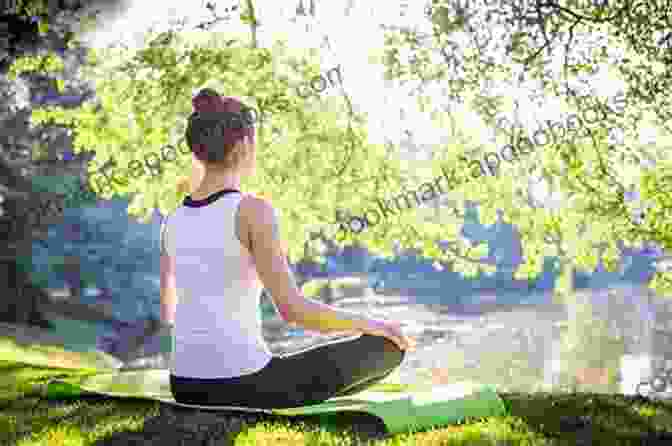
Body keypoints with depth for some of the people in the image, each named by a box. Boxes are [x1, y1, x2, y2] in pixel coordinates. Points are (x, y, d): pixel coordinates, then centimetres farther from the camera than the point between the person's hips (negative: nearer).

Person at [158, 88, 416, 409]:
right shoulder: (254, 211, -14)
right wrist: (368, 324, -3)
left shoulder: (172, 222, 7)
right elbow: (292, 309, -19)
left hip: (187, 389, 8)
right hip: (241, 388, -8)